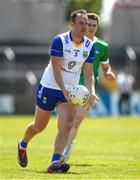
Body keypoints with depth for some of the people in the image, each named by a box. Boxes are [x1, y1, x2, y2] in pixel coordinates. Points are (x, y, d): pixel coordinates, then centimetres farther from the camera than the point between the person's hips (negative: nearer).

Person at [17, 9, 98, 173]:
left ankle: (55, 163, -25)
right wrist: (64, 90, -34)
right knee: (39, 126, 11)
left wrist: (90, 92, -17)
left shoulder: (89, 46, -2)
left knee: (66, 125, -19)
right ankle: (22, 145, 42)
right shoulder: (59, 41, -18)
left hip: (69, 91, 3)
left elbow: (88, 73, 0)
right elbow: (56, 69, -22)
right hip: (49, 87, -3)